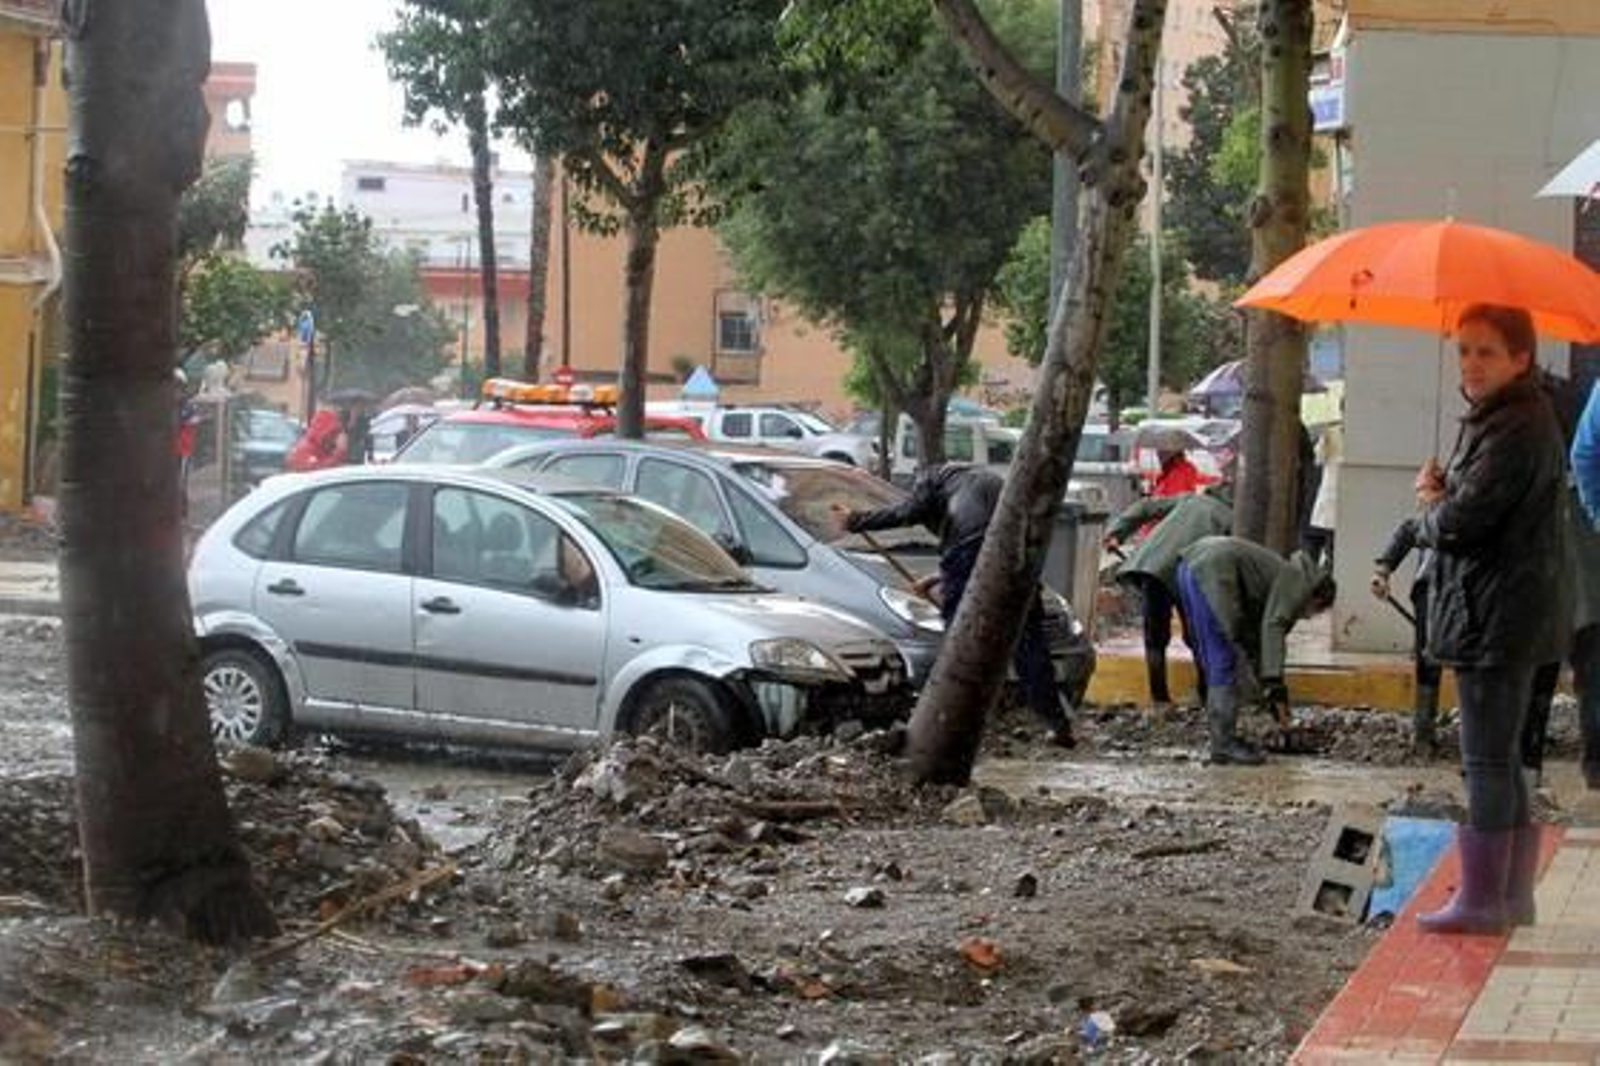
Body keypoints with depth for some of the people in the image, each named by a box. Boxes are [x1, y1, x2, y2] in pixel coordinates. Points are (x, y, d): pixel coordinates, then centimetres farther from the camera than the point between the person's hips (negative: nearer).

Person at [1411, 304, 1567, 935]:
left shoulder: (1516, 431, -19)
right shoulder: (1491, 420, 15)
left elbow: (1460, 522, -24)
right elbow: (1479, 510, 19)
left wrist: (1430, 502, -2)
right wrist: (1442, 496, -3)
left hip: (1498, 617, -11)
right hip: (1495, 614, 11)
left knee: (1487, 758, -5)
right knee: (1500, 758, 16)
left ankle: (1482, 900, 1)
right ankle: (1512, 895, 24)